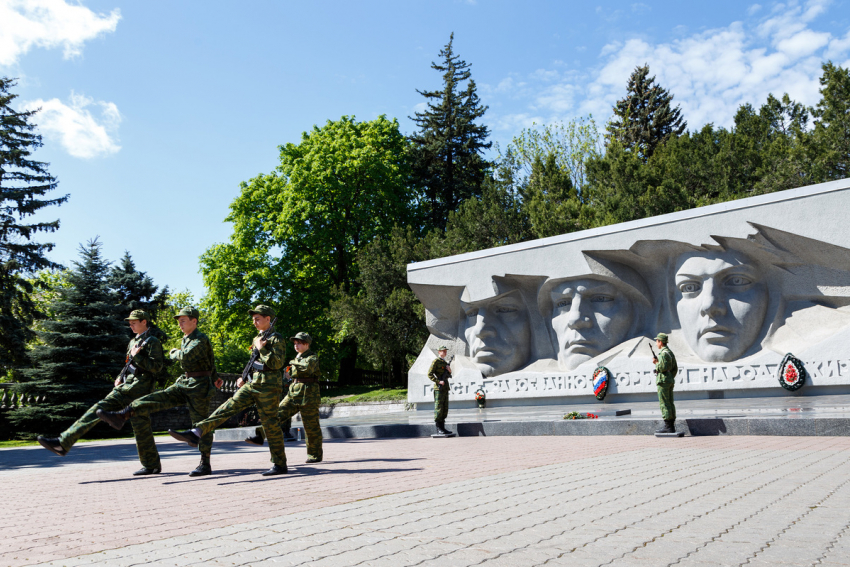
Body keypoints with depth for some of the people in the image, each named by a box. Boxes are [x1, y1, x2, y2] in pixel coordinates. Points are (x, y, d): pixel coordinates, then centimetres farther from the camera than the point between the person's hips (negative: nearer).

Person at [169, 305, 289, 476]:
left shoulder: (276, 338, -7)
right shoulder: (257, 338, 17)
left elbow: (277, 363, -18)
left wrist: (261, 348, -13)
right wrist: (243, 377, 13)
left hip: (268, 386, -8)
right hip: (252, 383, 8)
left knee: (270, 424, -4)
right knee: (228, 407, -4)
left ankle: (280, 465, 4)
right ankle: (196, 433, -11)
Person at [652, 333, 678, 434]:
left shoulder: (663, 353, -15)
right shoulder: (671, 352, 16)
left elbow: (663, 367, -23)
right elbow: (675, 368, 18)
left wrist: (656, 362, -7)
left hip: (663, 381, -10)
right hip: (670, 381, 10)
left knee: (664, 404, -7)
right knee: (670, 403, 10)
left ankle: (667, 426, -8)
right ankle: (672, 426, 11)